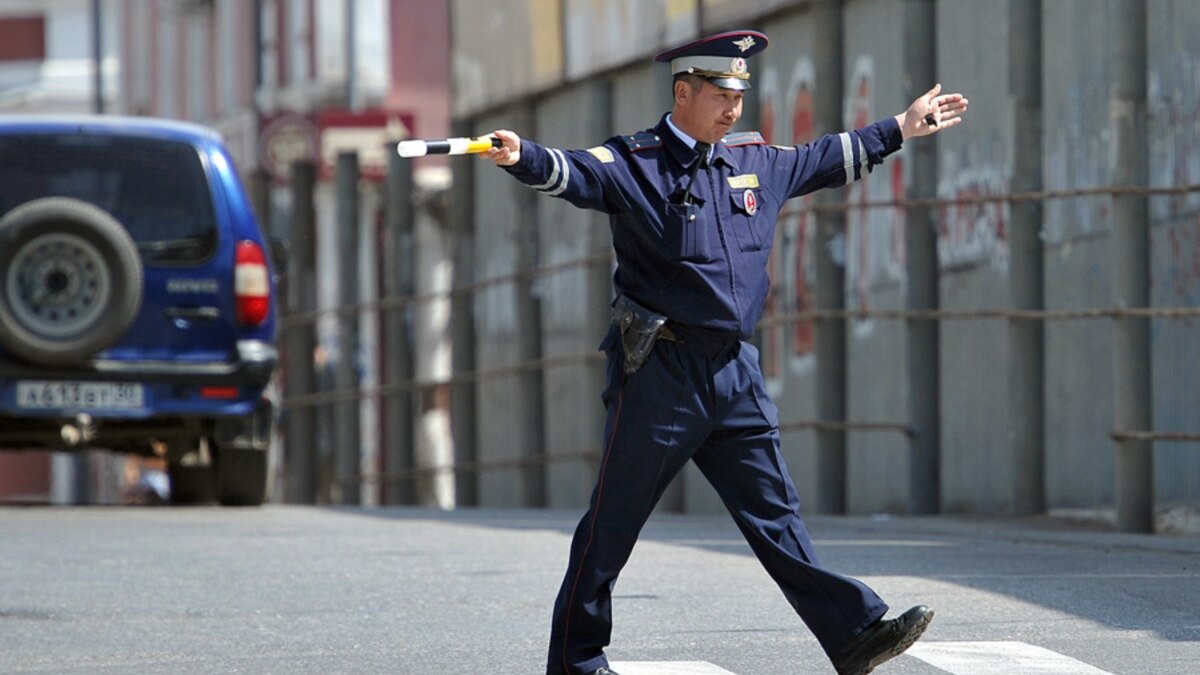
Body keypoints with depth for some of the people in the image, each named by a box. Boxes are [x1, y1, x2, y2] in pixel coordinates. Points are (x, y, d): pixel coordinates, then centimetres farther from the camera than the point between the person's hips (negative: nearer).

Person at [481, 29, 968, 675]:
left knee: (775, 513, 6)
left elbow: (826, 158, 31)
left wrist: (900, 129, 39)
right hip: (660, 372, -6)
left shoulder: (757, 161, 14)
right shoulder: (635, 163, -7)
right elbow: (575, 173, -26)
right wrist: (521, 156, -47)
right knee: (612, 524, 1)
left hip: (735, 372, 6)